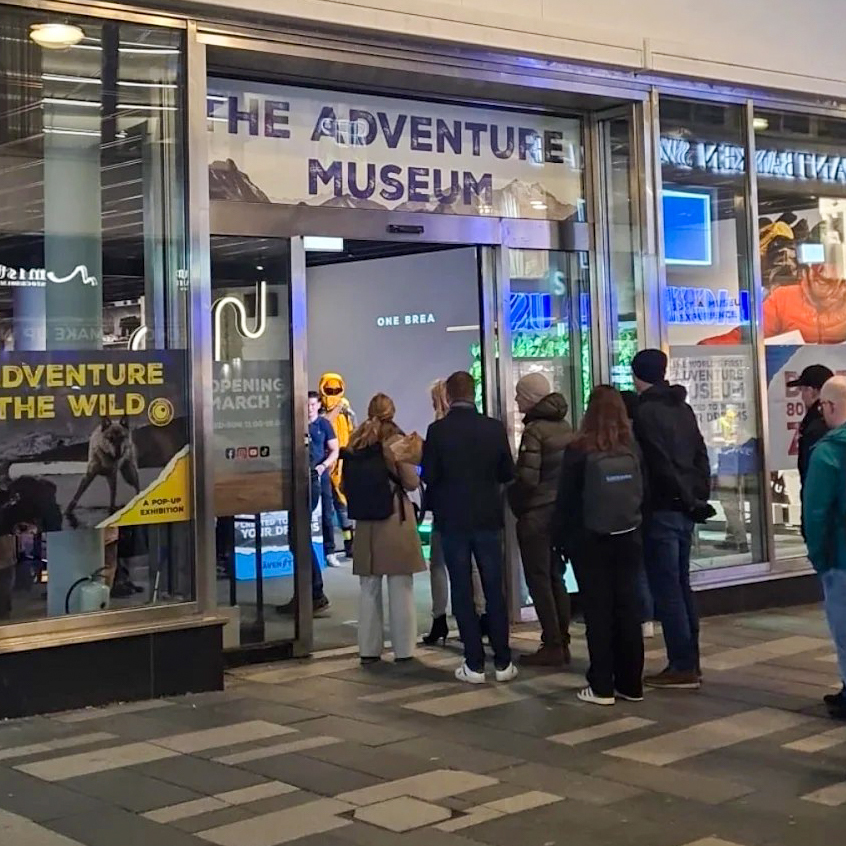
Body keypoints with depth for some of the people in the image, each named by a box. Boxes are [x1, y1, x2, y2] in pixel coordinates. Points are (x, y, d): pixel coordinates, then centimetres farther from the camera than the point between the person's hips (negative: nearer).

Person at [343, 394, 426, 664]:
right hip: (395, 519, -3)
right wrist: (413, 457, 14)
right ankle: (403, 649, 7)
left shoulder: (355, 443, 4)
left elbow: (344, 485, 7)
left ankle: (369, 649, 14)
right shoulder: (395, 441, -7)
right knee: (401, 588, 4)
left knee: (369, 588, 11)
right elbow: (411, 483, -4)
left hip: (365, 523, 4)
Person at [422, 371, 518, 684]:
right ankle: (503, 662, 12)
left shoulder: (437, 430, -11)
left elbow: (429, 476, -10)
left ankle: (474, 664, 5)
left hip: (452, 520, -2)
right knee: (494, 590, 9)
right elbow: (508, 473, 1)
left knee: (462, 592, 5)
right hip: (488, 518, 2)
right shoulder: (494, 428, -5)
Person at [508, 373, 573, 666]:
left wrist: (514, 498, -3)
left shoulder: (534, 430, -15)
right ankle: (562, 642, 17)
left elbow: (528, 477, -20)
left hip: (537, 511, -7)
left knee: (538, 579, 0)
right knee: (555, 577, 14)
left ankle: (552, 645, 0)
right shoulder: (565, 426, 7)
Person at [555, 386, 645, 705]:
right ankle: (630, 683, 14)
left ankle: (602, 687, 3)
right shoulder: (633, 448, -1)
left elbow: (566, 500, -7)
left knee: (598, 612, 2)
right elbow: (645, 493, 6)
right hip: (628, 540, 3)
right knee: (628, 609, 9)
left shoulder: (578, 451, -10)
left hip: (590, 542, -3)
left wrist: (562, 539, 3)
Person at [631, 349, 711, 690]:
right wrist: (698, 496, 10)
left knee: (666, 590, -4)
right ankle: (690, 663, 17)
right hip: (685, 510, 8)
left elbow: (660, 465, -17)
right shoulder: (683, 408, 13)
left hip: (661, 510, -8)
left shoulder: (645, 412, -12)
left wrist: (686, 499, -9)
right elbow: (701, 456, 12)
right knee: (681, 587, 13)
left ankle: (682, 667, -2)